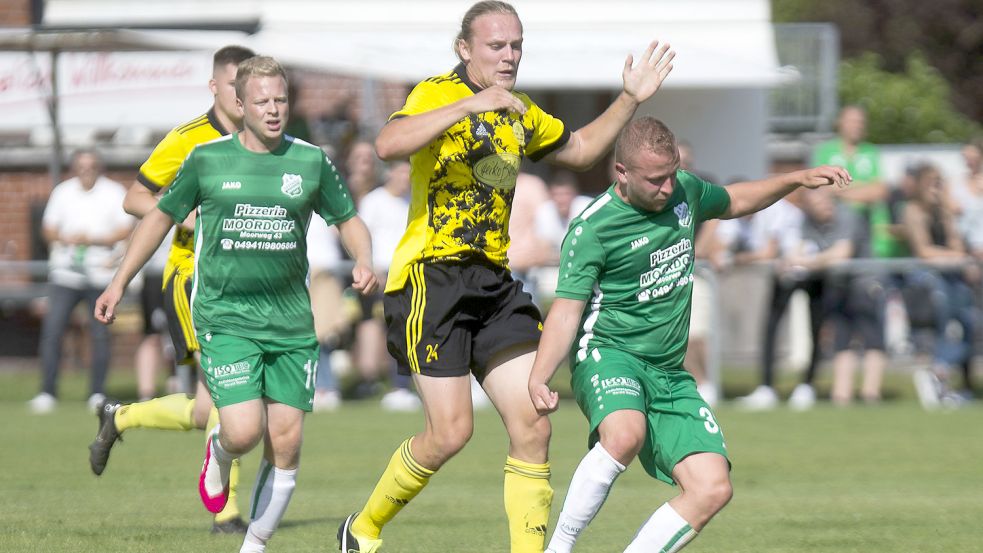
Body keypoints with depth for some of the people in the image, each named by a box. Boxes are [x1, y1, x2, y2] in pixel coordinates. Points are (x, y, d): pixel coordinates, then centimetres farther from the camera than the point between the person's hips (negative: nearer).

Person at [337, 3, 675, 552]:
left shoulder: (519, 113, 17)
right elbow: (389, 144, -29)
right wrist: (470, 105, -37)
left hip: (494, 281, 7)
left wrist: (631, 100, 21)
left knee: (533, 425, -5)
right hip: (432, 277, -7)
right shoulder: (438, 94, -8)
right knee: (452, 431, -10)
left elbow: (580, 149, 34)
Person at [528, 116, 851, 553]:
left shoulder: (684, 190, 7)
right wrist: (539, 378, -30)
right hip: (608, 354, -7)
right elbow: (567, 310, -16)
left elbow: (732, 201, 30)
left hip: (669, 372, 7)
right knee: (625, 434, -40)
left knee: (713, 488, -10)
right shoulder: (591, 229, -13)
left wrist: (797, 180, 20)